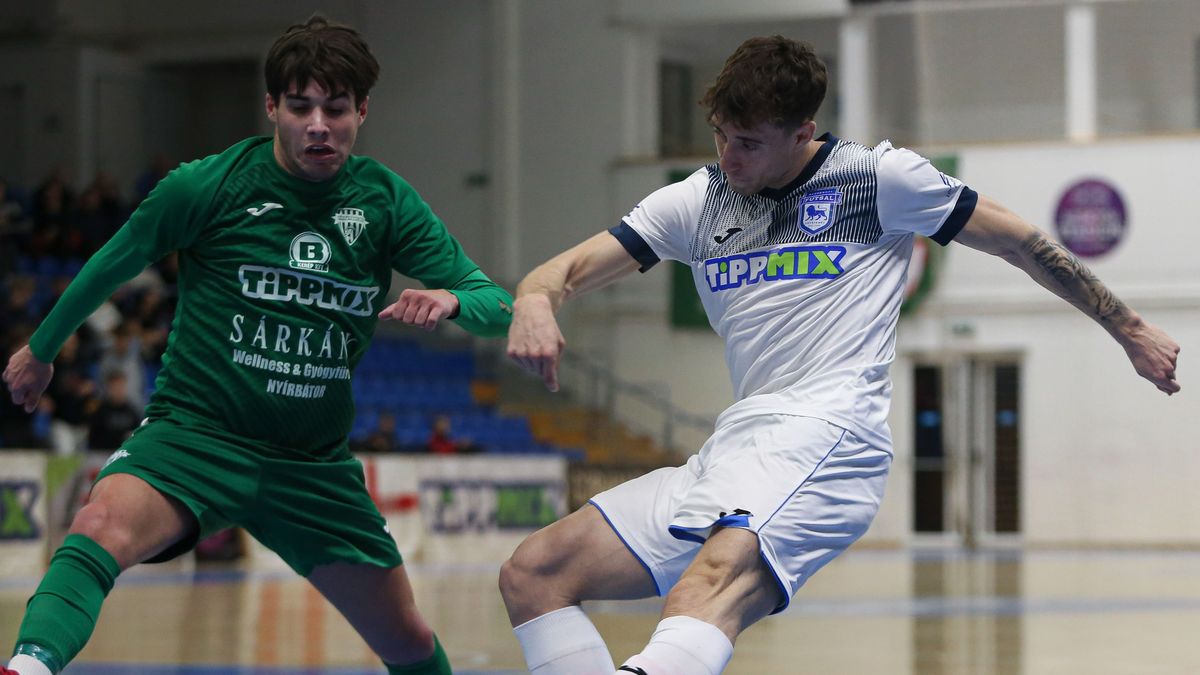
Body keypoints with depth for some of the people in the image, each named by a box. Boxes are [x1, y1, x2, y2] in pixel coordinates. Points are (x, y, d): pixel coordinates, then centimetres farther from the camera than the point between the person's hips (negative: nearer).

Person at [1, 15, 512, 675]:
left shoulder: (386, 201, 1)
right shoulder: (208, 186, -8)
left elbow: (496, 306, 0)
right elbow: (112, 265, 9)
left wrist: (450, 300, -24)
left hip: (314, 465, 4)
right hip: (195, 431, -4)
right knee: (103, 526, -36)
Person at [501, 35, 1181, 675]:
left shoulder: (878, 176, 5)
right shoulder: (696, 201, 17)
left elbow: (1022, 242, 13)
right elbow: (569, 270, 12)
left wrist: (1130, 329, 17)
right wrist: (534, 301, -14)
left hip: (825, 431, -7)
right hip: (734, 451, 7)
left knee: (718, 573, -37)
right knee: (533, 573, -5)